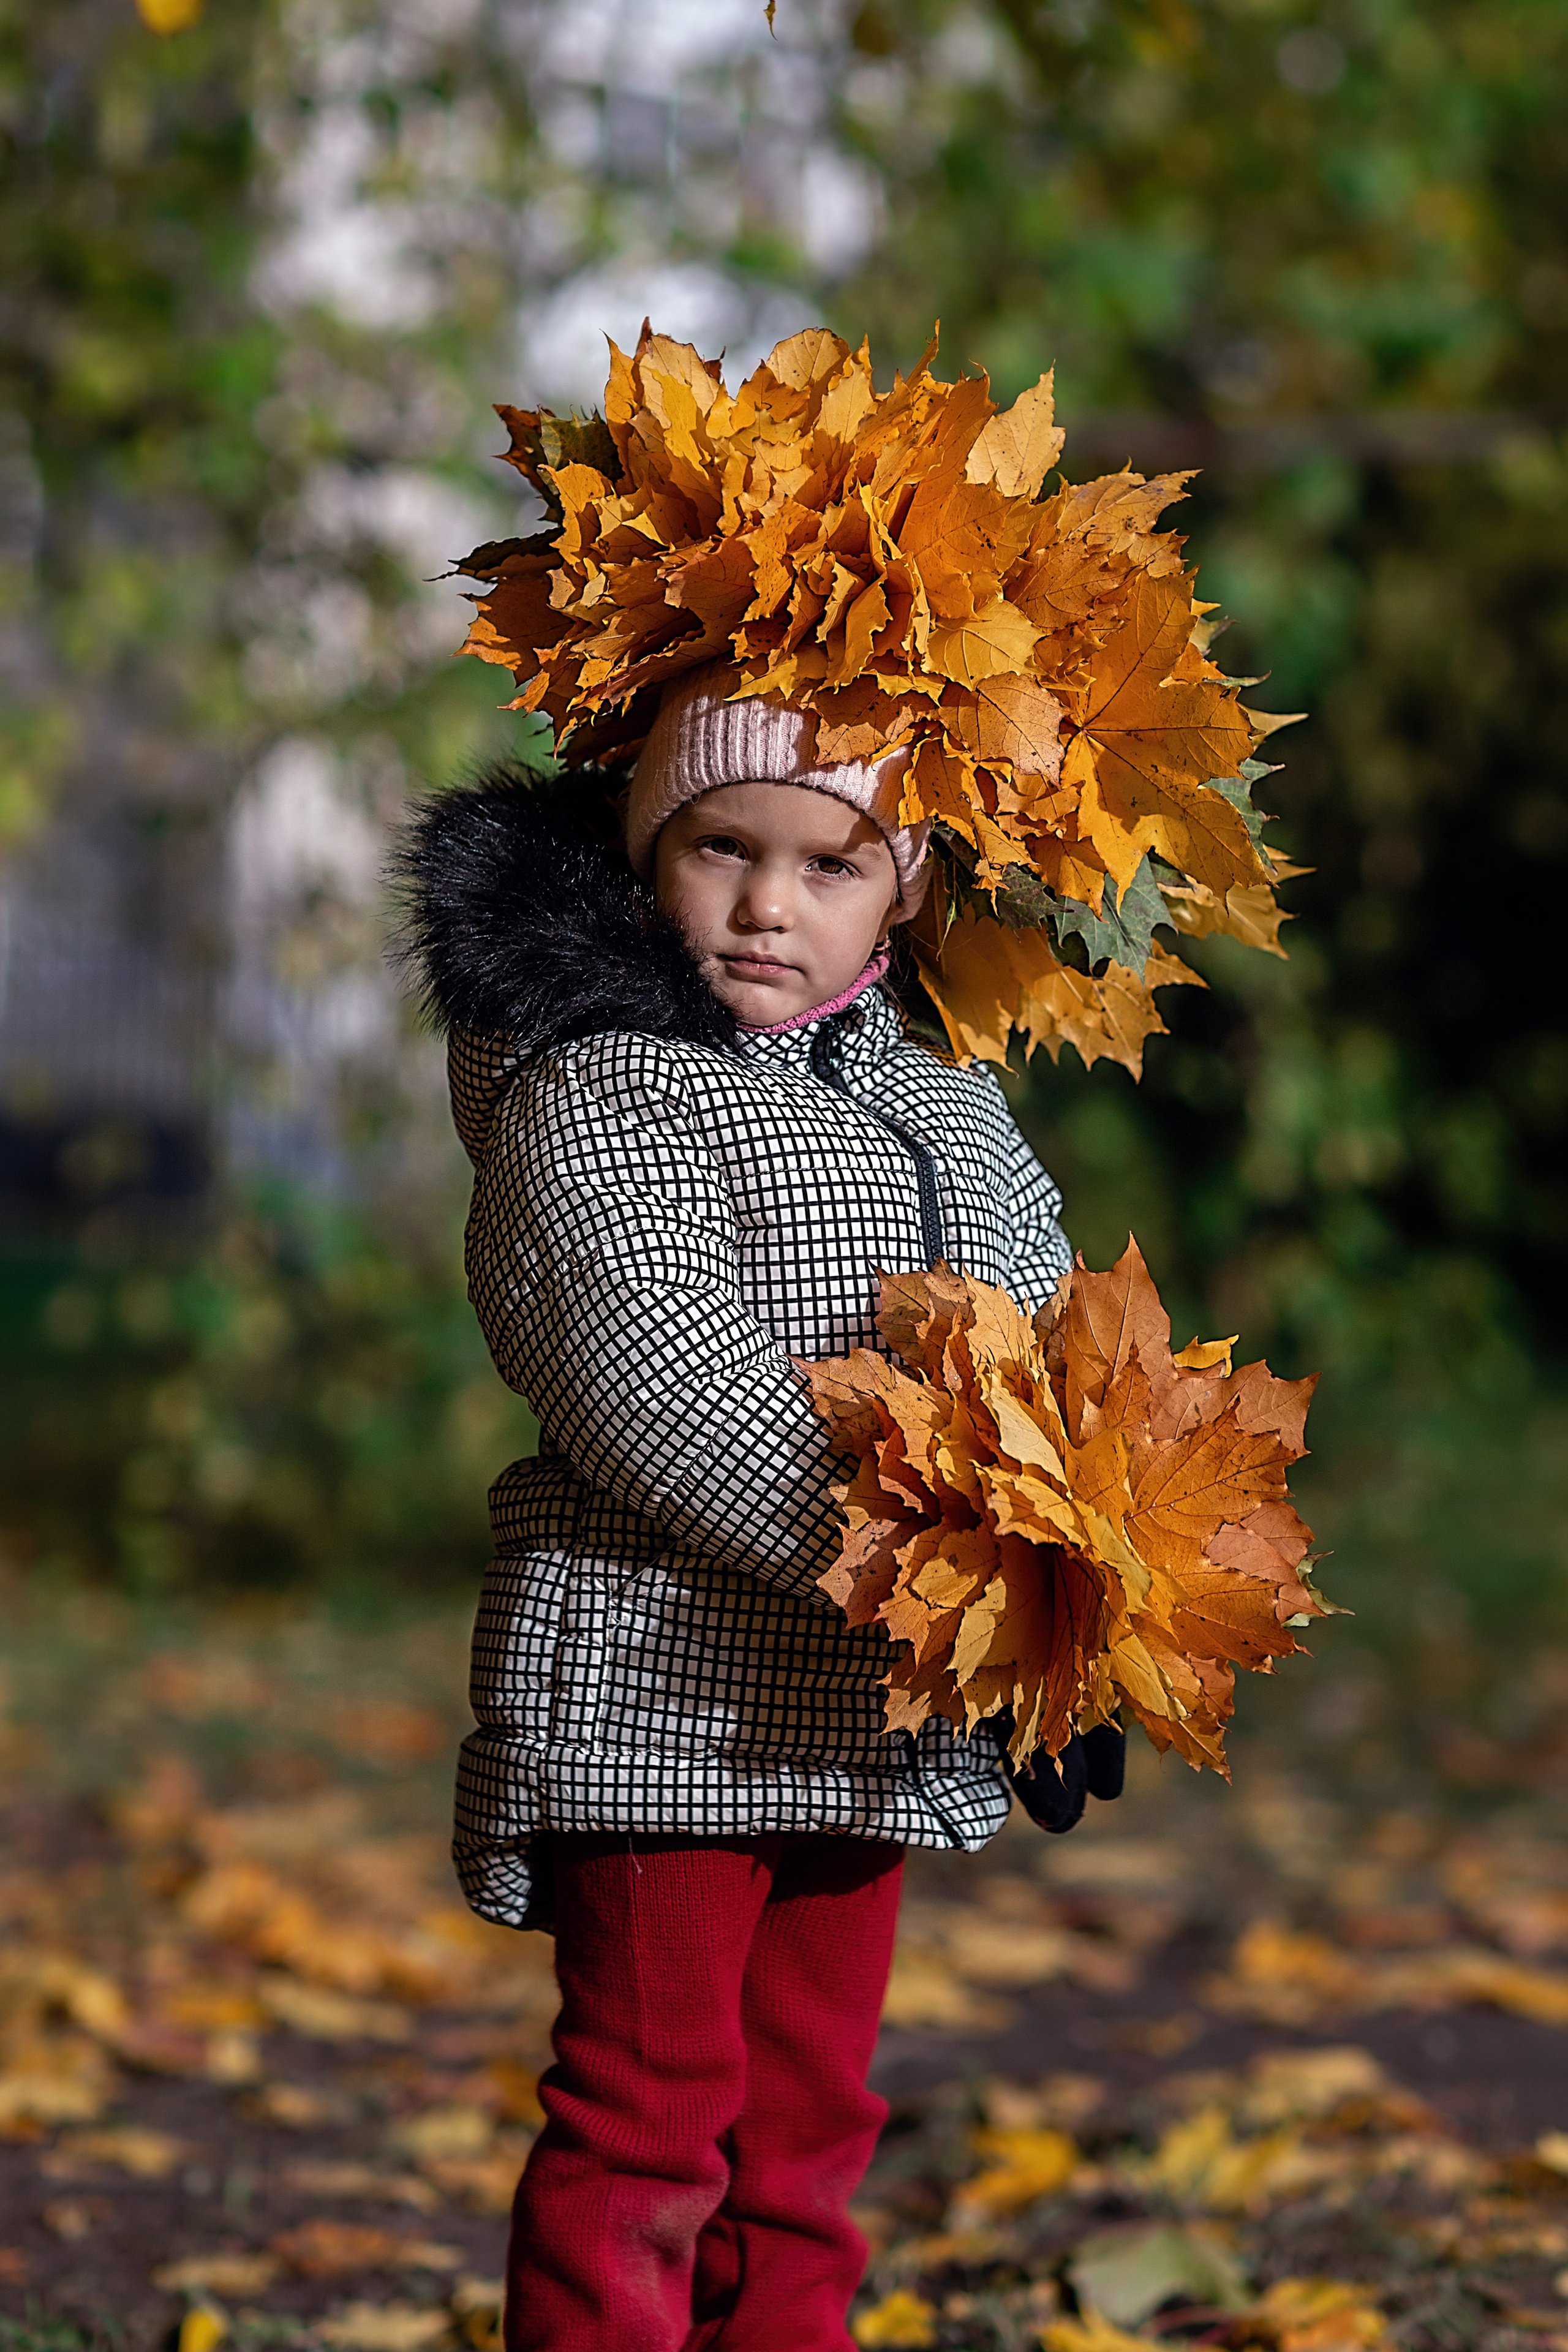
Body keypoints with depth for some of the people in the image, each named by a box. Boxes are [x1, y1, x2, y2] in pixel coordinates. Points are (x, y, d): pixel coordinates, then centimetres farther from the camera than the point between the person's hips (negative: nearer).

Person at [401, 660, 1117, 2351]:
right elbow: (655, 1377, -23)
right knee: (650, 2114, -3)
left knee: (808, 2113, 14)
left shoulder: (956, 1115, 12)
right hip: (659, 1692, -7)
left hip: (871, 1731, 7)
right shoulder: (590, 1097, -11)